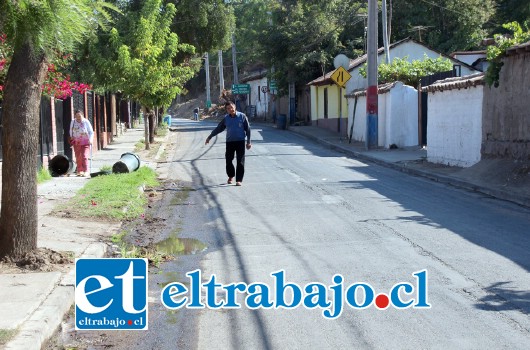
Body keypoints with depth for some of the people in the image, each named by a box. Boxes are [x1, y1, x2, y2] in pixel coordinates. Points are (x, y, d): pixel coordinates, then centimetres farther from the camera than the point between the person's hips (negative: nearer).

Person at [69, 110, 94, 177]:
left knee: (84, 156, -13)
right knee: (78, 157, 7)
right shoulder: (73, 122, 2)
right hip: (76, 142, 3)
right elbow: (71, 131, 18)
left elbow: (91, 132, -3)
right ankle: (79, 171, 17)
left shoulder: (86, 122, -7)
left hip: (85, 142, -3)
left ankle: (85, 171, -12)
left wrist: (90, 140, -14)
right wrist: (72, 137, 8)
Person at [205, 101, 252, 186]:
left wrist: (248, 142, -3)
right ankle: (231, 176, 28)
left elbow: (247, 129, 0)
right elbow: (218, 128, 15)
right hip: (229, 141, 3)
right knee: (228, 160, 5)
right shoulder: (226, 118, 4)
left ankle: (239, 180, 0)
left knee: (240, 161, -4)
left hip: (240, 141, -3)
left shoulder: (242, 116, -3)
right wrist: (210, 137, 18)